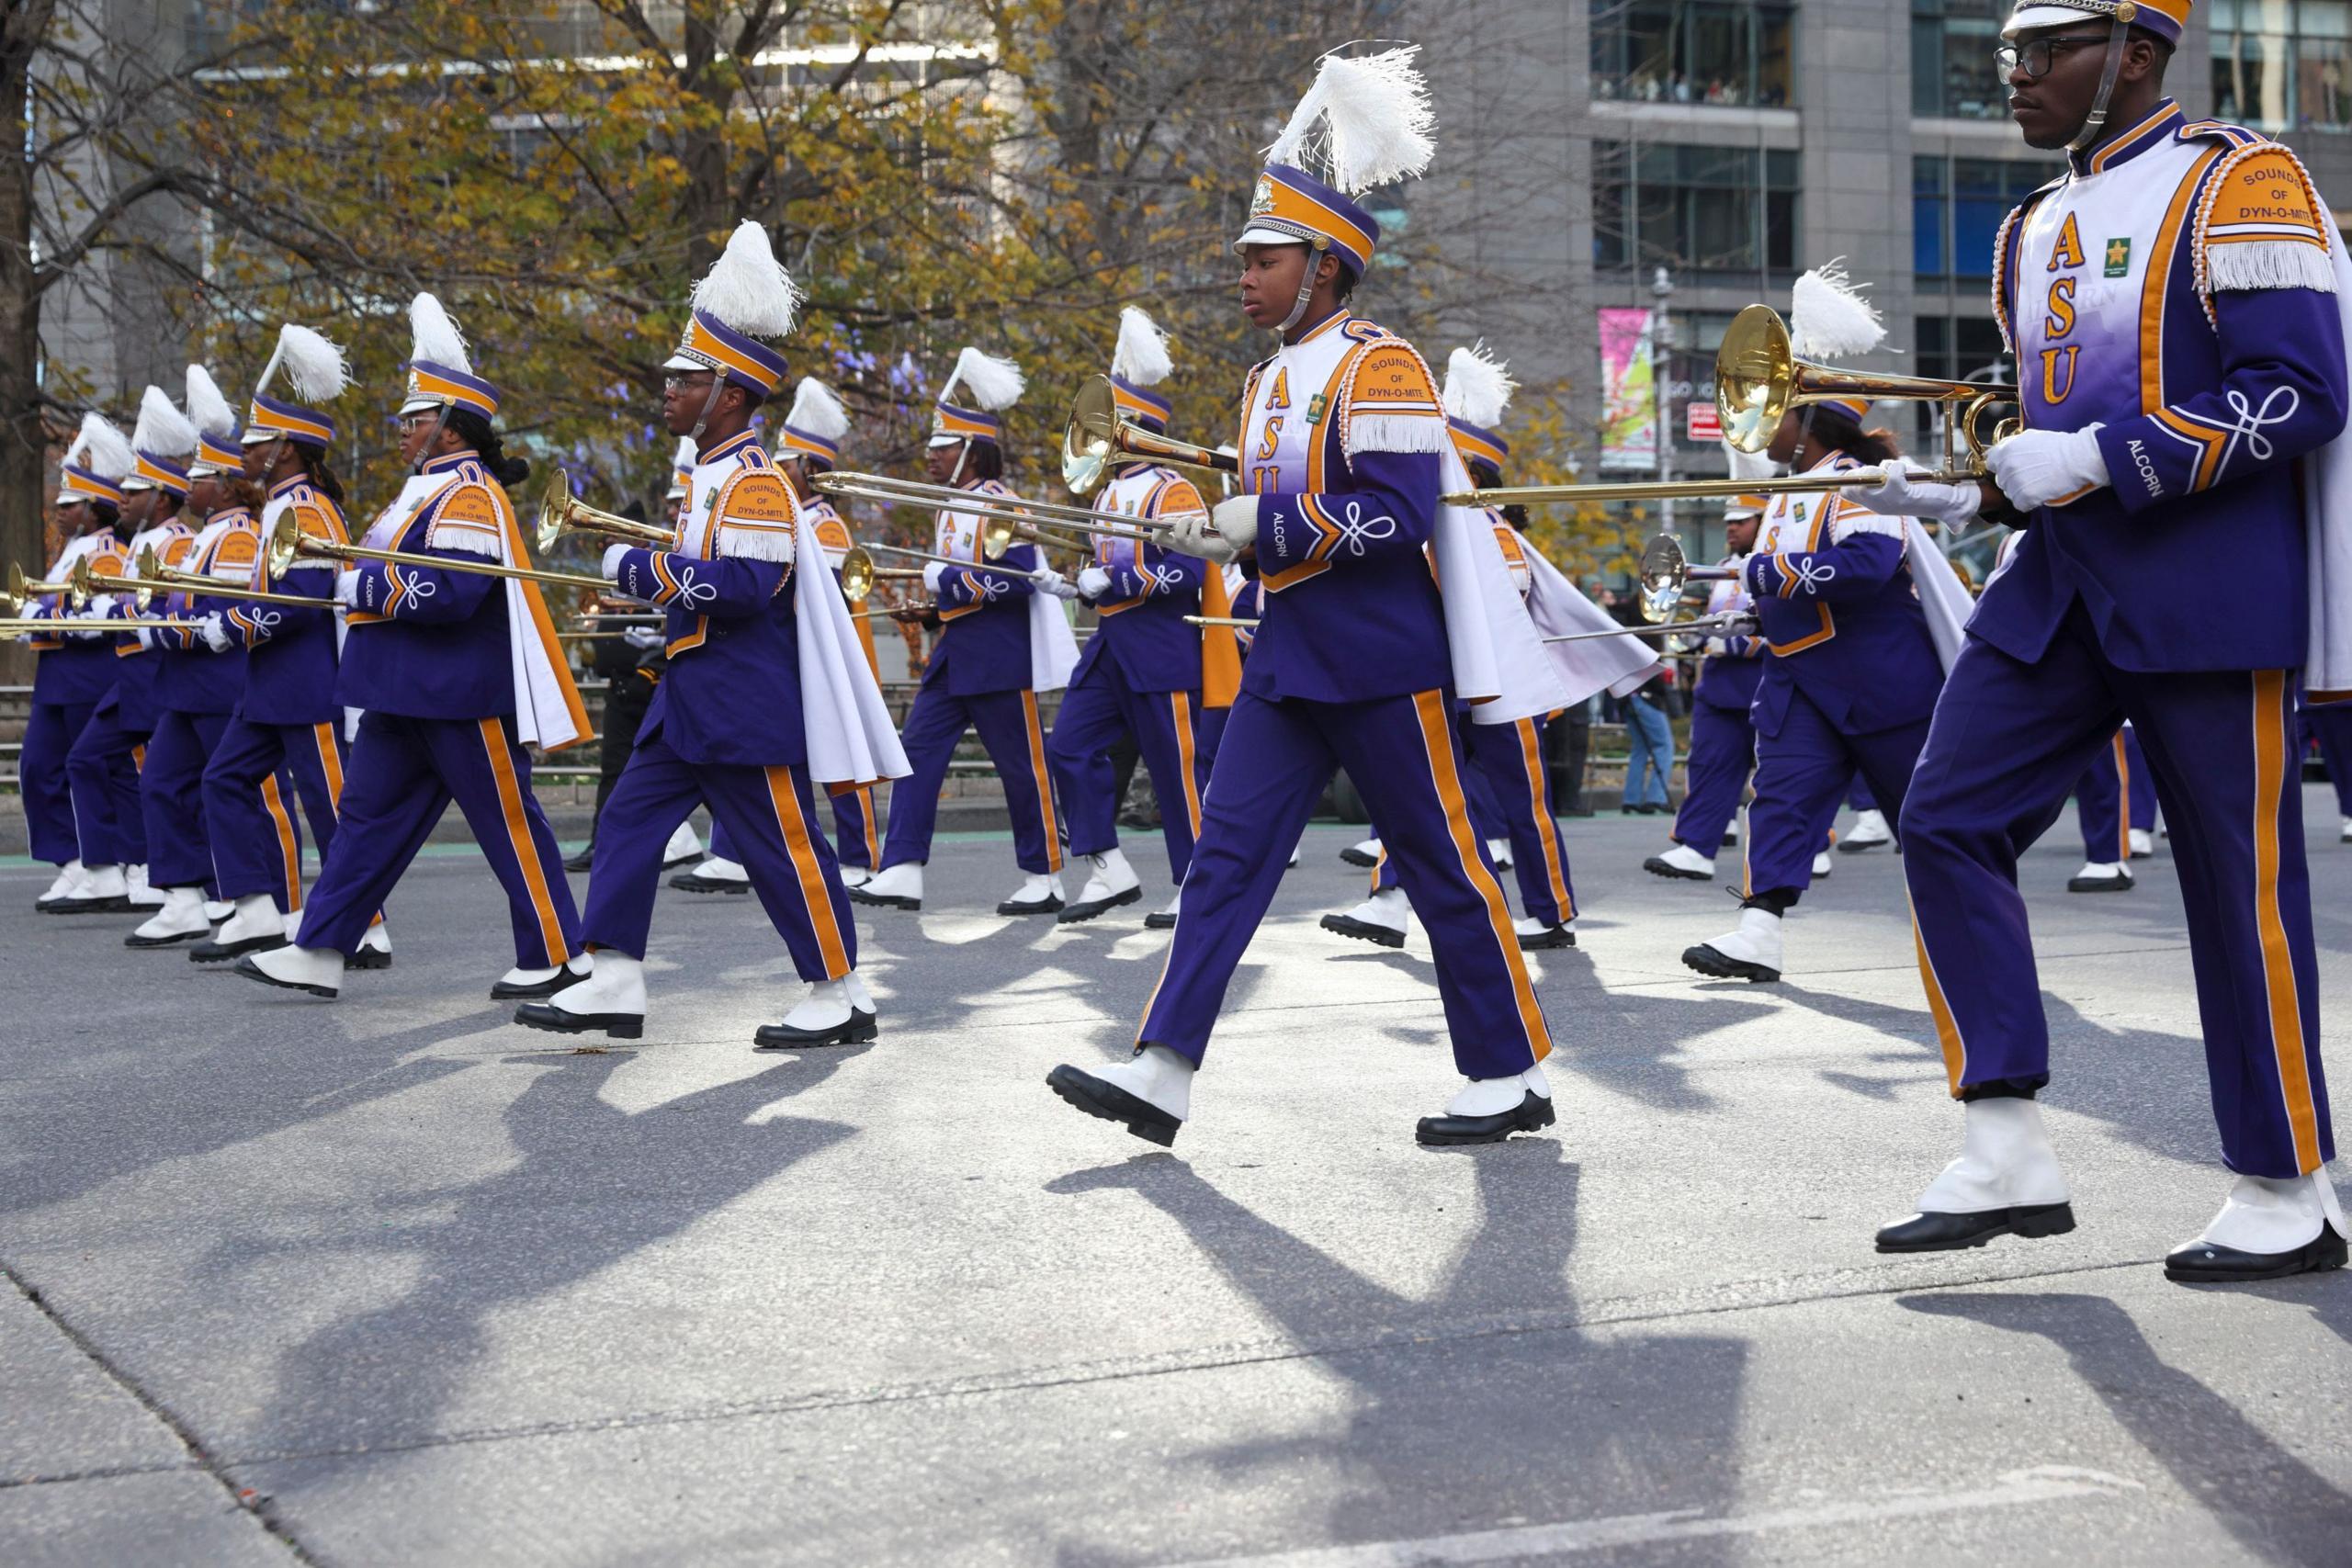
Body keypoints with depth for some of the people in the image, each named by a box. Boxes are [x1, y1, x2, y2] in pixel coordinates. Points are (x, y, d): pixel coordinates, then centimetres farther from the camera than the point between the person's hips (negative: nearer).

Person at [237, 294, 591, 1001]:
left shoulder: (469, 497, -16)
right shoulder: (426, 491, 16)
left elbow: (445, 593, -27)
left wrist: (358, 586, -19)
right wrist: (360, 585, 5)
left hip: (465, 696, -10)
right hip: (405, 694, 10)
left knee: (509, 823, -1)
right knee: (366, 815, 8)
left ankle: (557, 956, 9)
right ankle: (319, 953, 10)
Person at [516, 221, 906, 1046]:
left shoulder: (753, 481, -16)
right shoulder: (714, 473, 14)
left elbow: (745, 584, -28)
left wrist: (642, 568, -21)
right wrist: (654, 573, 13)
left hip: (747, 702, -10)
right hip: (692, 697, 10)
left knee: (783, 846, -3)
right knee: (629, 820, 7)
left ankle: (840, 996, 7)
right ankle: (614, 984, 11)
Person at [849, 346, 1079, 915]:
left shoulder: (1000, 507, -13)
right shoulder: (953, 508, 15)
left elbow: (1019, 579, -23)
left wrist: (947, 581, -19)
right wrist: (936, 604, 10)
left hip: (1000, 654, -9)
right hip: (955, 652, 9)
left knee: (1021, 765, 0)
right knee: (918, 751, 1)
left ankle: (1045, 879, 9)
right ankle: (901, 873, -1)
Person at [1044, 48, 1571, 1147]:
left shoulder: (1379, 367, -12)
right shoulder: (1270, 381, 16)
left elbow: (1398, 516, -22)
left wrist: (1264, 523, -19)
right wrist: (1219, 537, 3)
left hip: (1381, 662, -8)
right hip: (1288, 662, 9)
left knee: (1443, 868, 1)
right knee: (1226, 852, 0)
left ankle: (1511, 1078, 13)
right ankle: (1163, 1073, -3)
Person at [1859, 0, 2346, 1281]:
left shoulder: (2237, 184, -8)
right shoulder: (2036, 230, 16)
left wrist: (2097, 458, -21)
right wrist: (1965, 492, 5)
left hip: (2207, 594, -7)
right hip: (2063, 584, 8)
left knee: (2239, 881, -1)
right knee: (1948, 821, -3)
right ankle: (2008, 1156, 3)